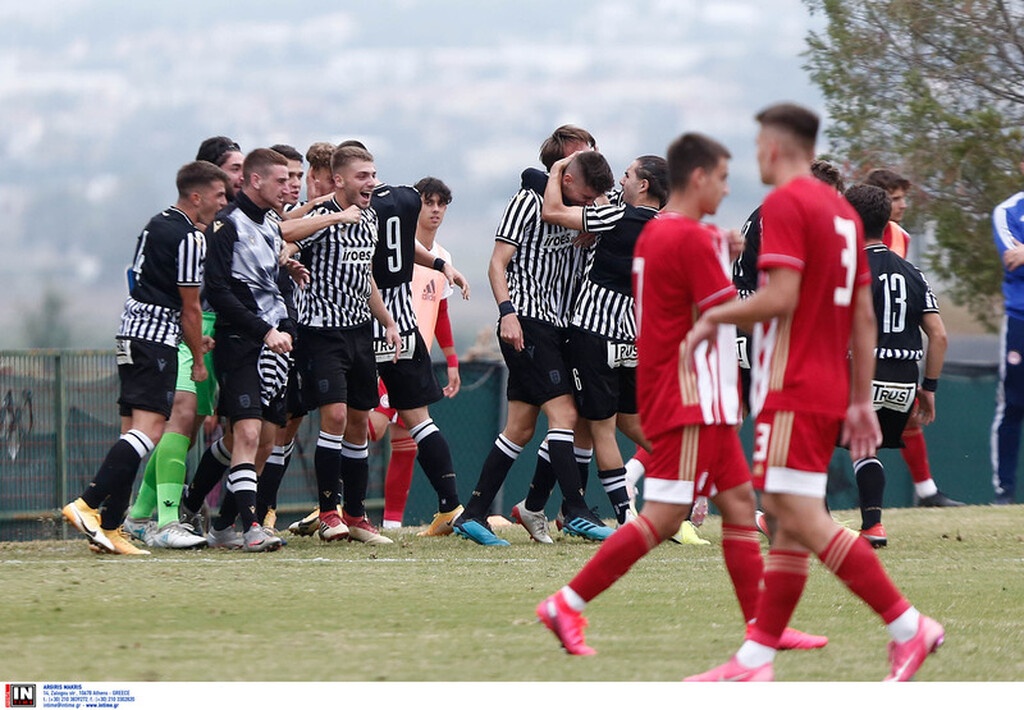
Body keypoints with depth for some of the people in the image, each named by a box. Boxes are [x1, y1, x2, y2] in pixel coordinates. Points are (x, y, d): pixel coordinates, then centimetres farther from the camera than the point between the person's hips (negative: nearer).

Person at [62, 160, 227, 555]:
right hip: (156, 340, -10)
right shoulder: (189, 238, -10)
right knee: (150, 428, -17)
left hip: (133, 331, 10)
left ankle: (109, 527, 3)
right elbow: (190, 307, -7)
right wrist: (198, 360, 4)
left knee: (133, 431, 8)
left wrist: (193, 337, 30)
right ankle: (87, 505, -28)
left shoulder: (158, 224, 19)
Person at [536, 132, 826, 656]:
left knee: (739, 501, 10)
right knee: (664, 516, -10)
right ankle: (567, 604, -10)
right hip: (690, 397, -10)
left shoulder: (652, 234, 14)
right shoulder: (693, 239, -15)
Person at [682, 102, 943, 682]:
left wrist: (715, 317, -4)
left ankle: (909, 626, -14)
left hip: (792, 390, -9)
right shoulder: (843, 210, 16)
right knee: (790, 522, 8)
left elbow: (781, 297, -20)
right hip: (831, 389, 9)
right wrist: (862, 402, 16)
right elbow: (865, 316, 15)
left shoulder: (785, 203, -10)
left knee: (803, 519, -12)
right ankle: (756, 659, 9)